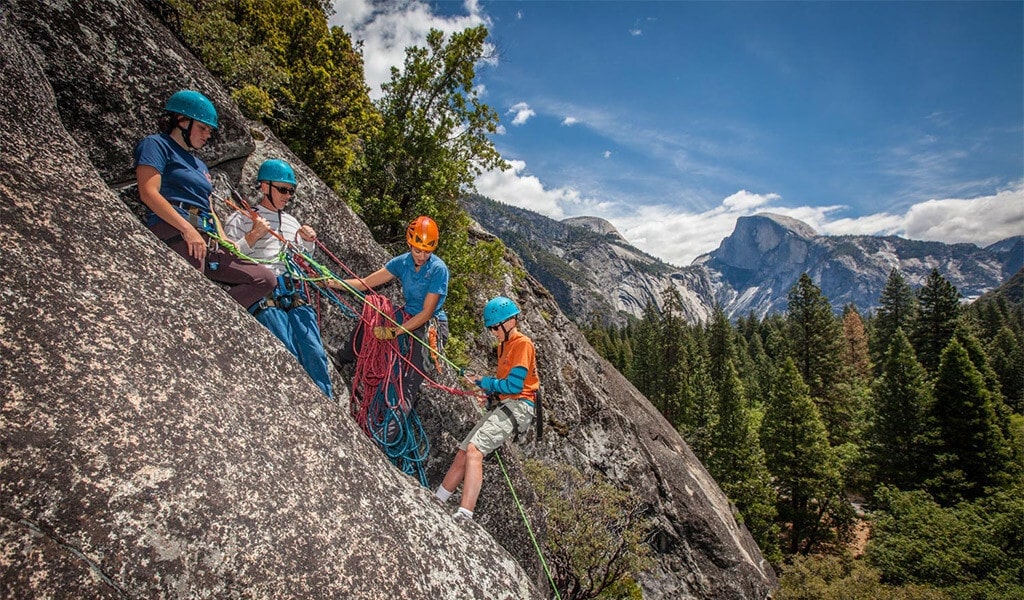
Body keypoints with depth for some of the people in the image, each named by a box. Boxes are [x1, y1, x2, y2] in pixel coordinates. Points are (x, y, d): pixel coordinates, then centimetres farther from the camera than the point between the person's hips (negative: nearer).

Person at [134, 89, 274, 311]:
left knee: (264, 278, 0)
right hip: (176, 234, -8)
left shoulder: (199, 165, 31)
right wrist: (188, 229, -19)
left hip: (208, 241, 8)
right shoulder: (156, 144, 8)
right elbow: (148, 193, -8)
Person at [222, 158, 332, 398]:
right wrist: (253, 235, -12)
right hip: (264, 296, -5)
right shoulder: (241, 219, 8)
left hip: (295, 295, 5)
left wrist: (309, 242, 10)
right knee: (290, 357, -16)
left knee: (315, 354, -7)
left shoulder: (292, 221, 25)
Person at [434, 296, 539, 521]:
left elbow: (514, 385, -15)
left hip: (518, 406, -9)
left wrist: (483, 383, -3)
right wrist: (487, 386, 4)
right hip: (502, 406, 9)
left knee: (474, 449, -25)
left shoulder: (523, 344, -8)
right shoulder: (503, 346, 22)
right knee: (462, 454, 5)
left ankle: (465, 514, -30)